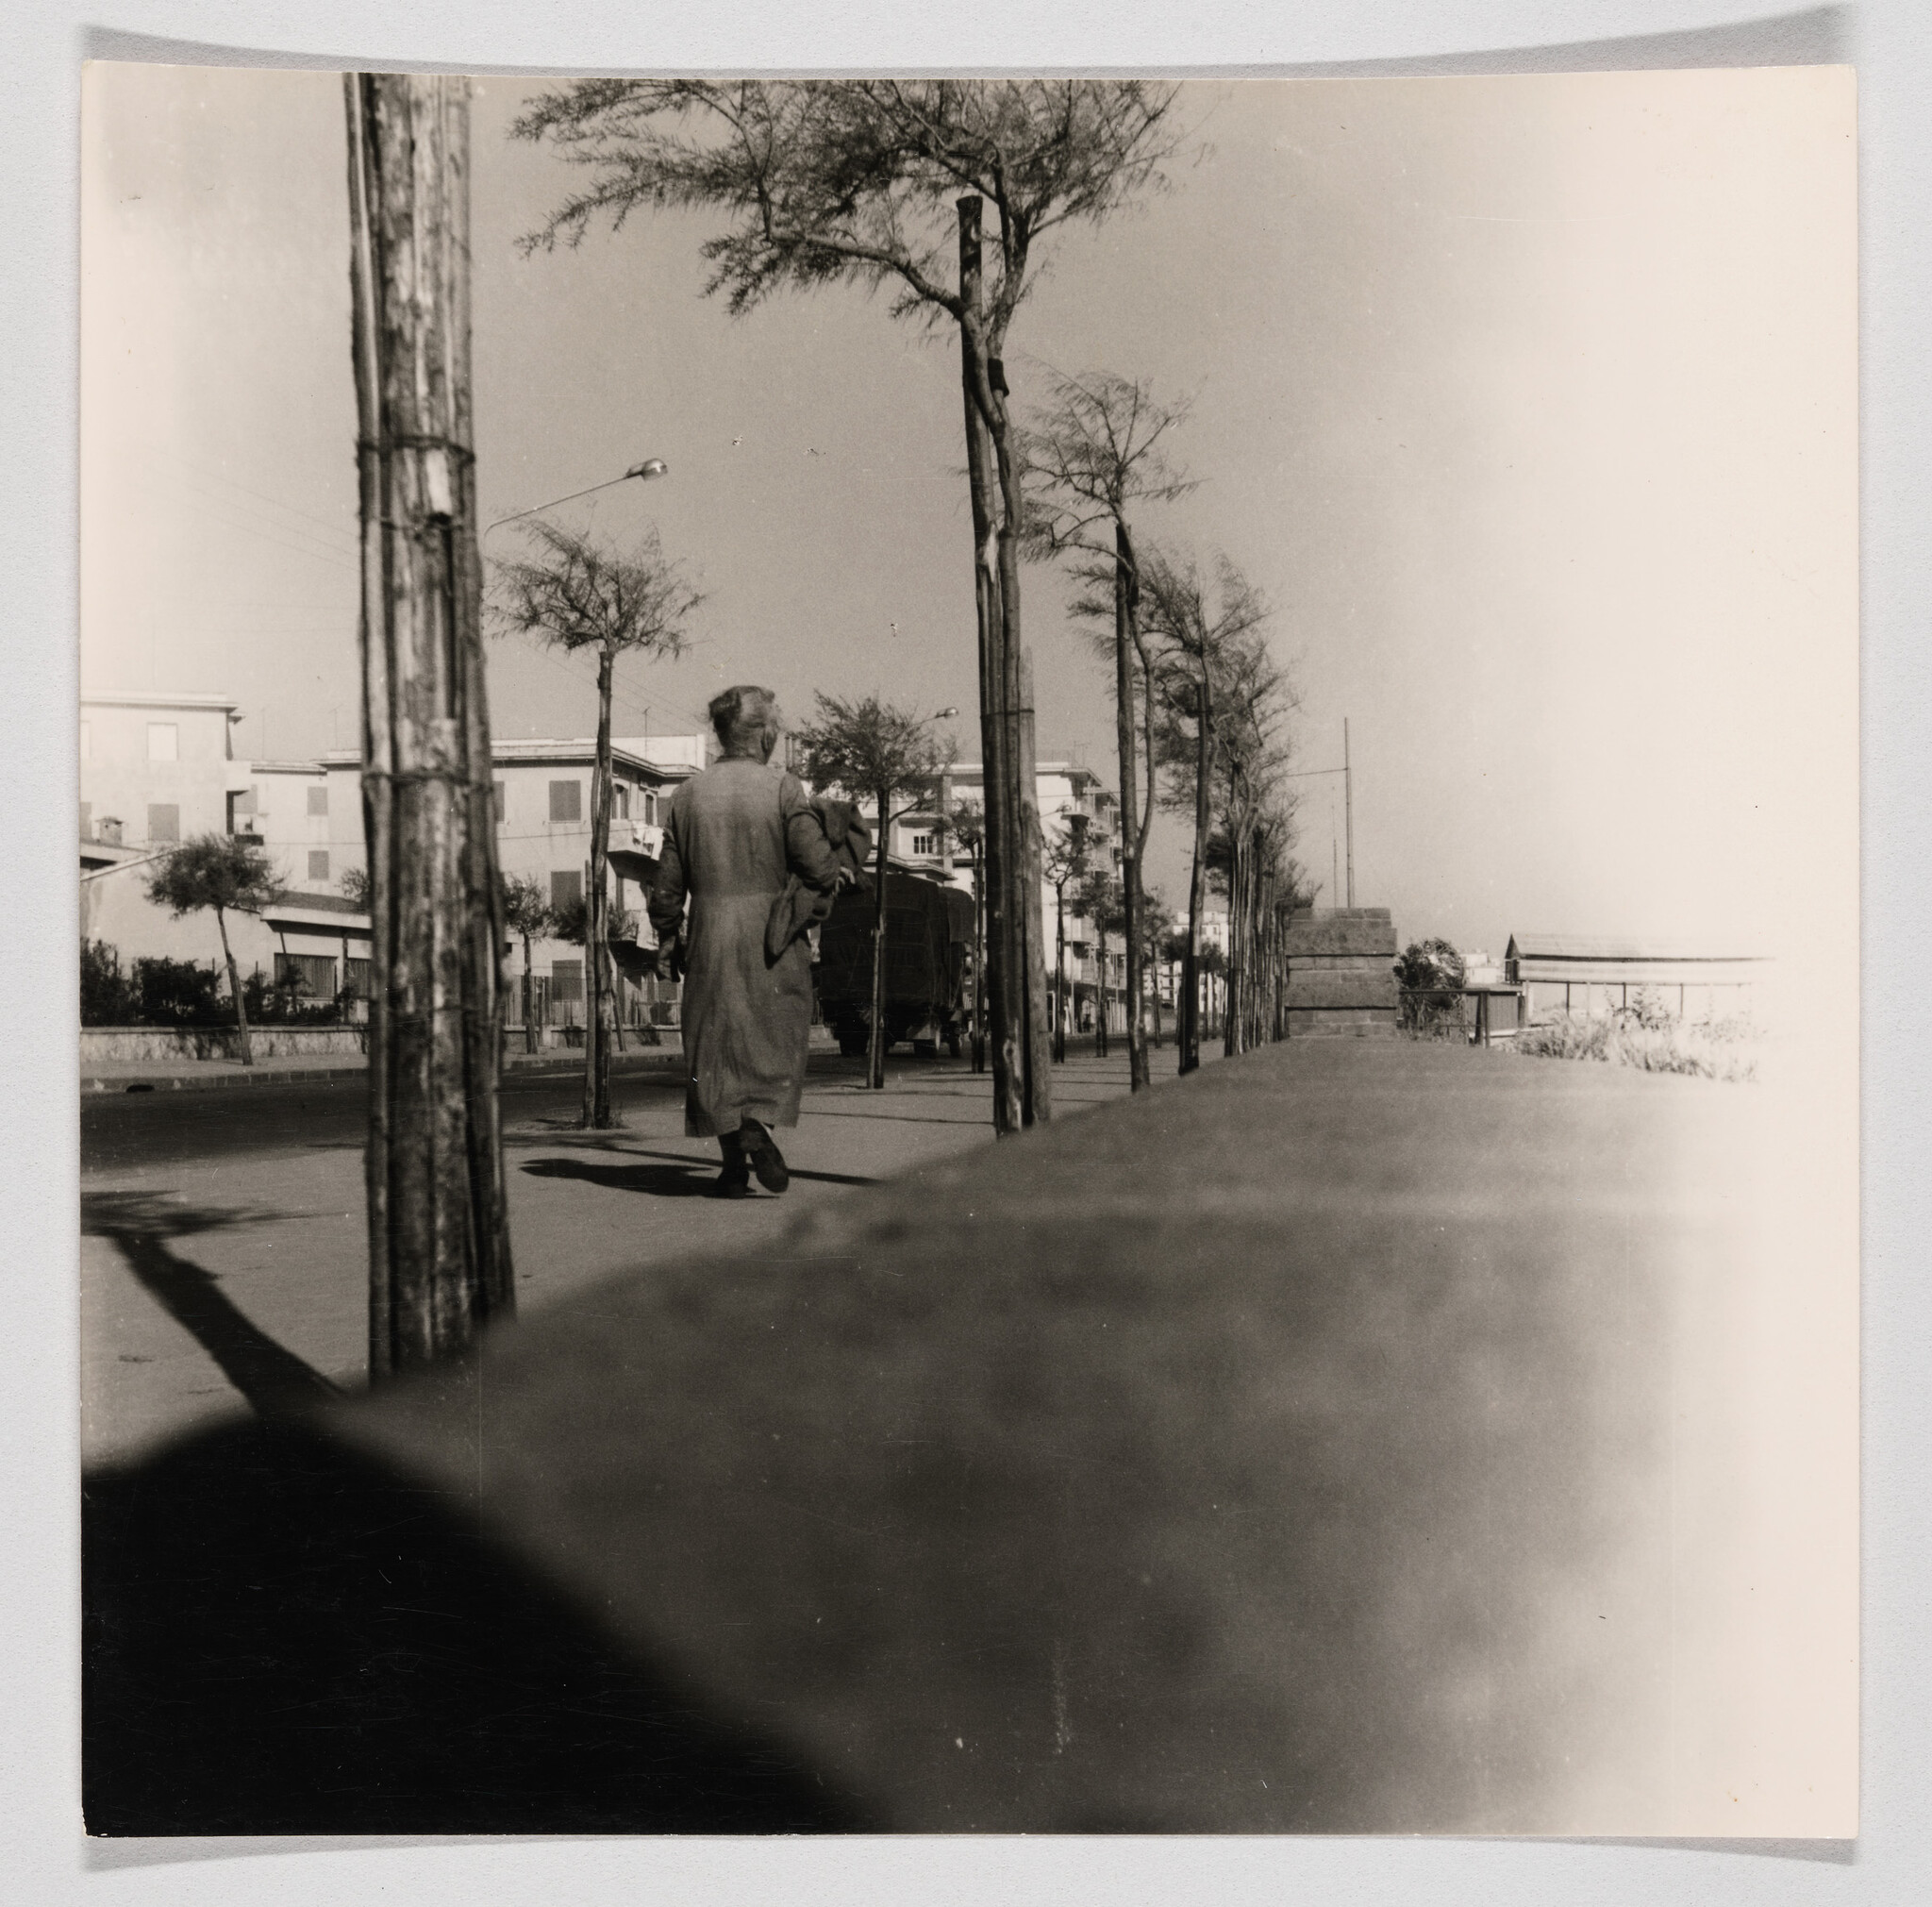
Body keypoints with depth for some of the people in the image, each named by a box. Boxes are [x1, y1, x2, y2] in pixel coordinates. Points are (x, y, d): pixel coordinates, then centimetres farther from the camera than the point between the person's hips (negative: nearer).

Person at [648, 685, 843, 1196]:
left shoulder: (689, 795, 5)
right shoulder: (784, 789, -6)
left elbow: (667, 882, 7)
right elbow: (819, 868, -12)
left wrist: (670, 941, 19)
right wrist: (830, 883, 11)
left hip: (709, 938, 3)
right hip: (772, 934, -3)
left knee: (714, 1048, 9)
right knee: (776, 1039, 9)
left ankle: (734, 1163, 8)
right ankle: (759, 1121, -16)